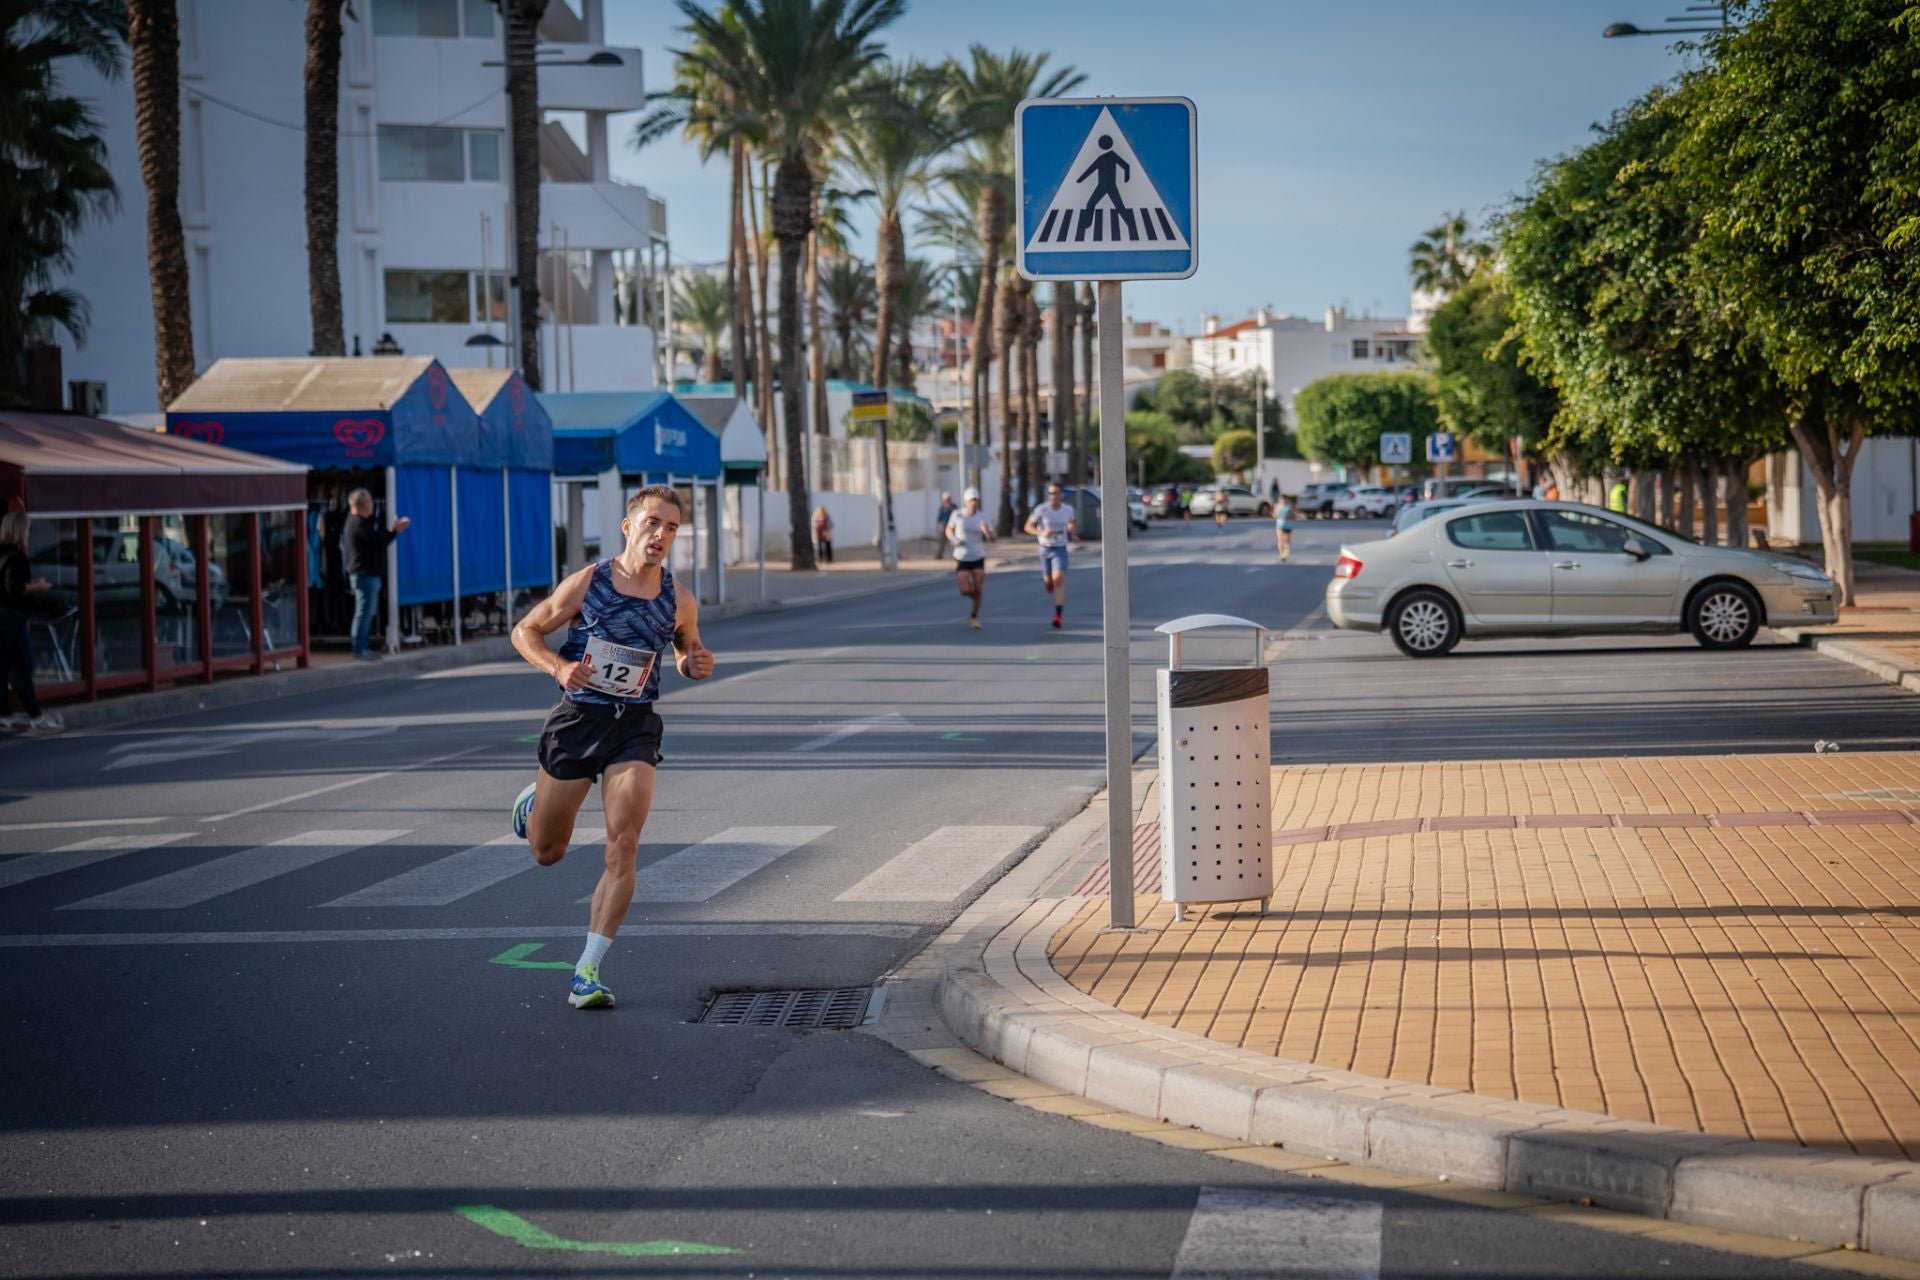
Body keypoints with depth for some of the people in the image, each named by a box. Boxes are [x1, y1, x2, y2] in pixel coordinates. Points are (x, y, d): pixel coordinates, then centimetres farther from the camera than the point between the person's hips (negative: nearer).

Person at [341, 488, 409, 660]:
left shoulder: (357, 522, 18)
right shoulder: (360, 523, -16)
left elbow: (376, 538, 20)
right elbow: (378, 541, -18)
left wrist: (392, 529, 14)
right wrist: (395, 530, -6)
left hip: (363, 574, 11)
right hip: (365, 574, -11)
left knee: (366, 612, 14)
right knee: (364, 612, -8)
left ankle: (362, 648, 18)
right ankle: (359, 650, -7)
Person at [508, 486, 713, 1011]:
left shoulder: (679, 603, -2)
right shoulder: (586, 583, -8)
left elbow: (686, 649, 18)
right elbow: (525, 631, 1)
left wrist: (696, 664, -6)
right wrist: (559, 667, -17)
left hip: (634, 728, 1)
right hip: (576, 717, -1)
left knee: (623, 846, -15)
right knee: (547, 853, 11)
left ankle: (588, 972, -11)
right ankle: (536, 801, 49)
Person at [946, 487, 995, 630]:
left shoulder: (983, 517, -6)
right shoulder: (957, 515, -6)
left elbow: (992, 539, -9)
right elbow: (949, 530, 10)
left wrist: (987, 532, -32)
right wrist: (954, 540, -11)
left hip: (978, 558, 0)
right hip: (961, 558, 0)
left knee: (978, 590, -5)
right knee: (966, 591, -7)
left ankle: (974, 617, 14)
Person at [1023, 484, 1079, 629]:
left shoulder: (1068, 509, -2)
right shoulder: (1041, 509, -11)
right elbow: (1028, 527, -6)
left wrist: (1073, 534, 4)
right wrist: (1041, 533, -24)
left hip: (1060, 549, 0)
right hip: (1045, 549, 0)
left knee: (1059, 580, -18)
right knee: (1048, 582, 10)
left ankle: (1058, 616, -19)